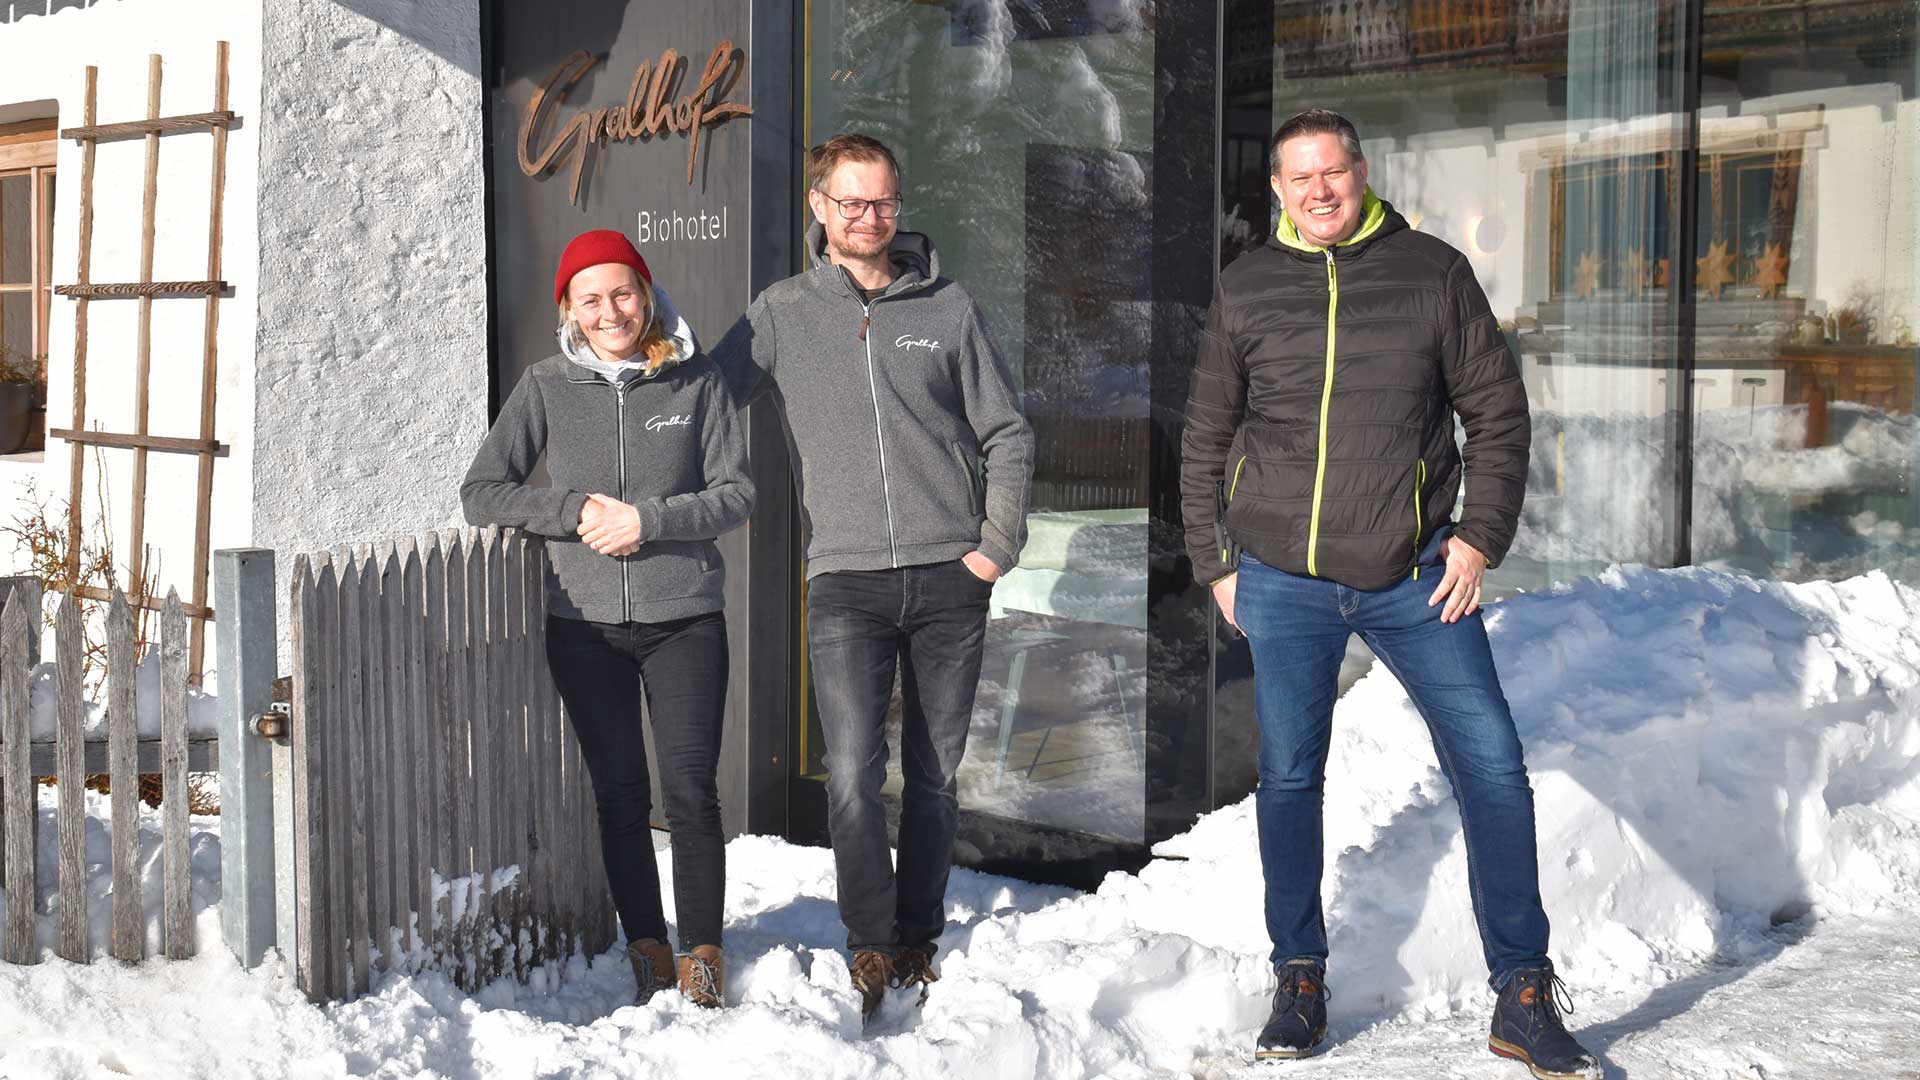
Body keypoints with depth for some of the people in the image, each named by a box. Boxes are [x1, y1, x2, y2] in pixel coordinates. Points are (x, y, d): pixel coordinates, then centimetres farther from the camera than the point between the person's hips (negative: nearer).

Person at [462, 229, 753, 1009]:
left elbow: (736, 493, 0)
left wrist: (648, 519, -15)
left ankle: (702, 952, 8)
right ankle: (647, 949, 17)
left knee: (690, 790, -6)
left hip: (684, 617, -1)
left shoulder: (696, 381, 2)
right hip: (585, 623, 1)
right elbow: (481, 492, 2)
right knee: (619, 795, 5)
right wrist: (577, 512, -11)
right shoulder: (546, 388, 4)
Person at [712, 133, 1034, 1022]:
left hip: (949, 581, 1)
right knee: (853, 774, -13)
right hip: (845, 582, -1)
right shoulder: (782, 314, 6)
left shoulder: (947, 308, 6)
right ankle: (870, 944, 1)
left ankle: (919, 937, 21)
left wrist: (997, 543, 1)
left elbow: (1008, 434, 10)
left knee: (936, 775, 8)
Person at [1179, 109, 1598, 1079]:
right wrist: (1214, 563, 8)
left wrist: (1482, 535, -4)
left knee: (1493, 767, -5)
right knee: (1289, 779, 6)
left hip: (1417, 577, -1)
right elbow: (1204, 441, 13)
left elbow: (1498, 411, 6)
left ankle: (1523, 998, 6)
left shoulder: (1433, 272, 3)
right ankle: (1299, 981, 22)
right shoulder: (1245, 289, 6)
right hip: (1283, 581, 1)